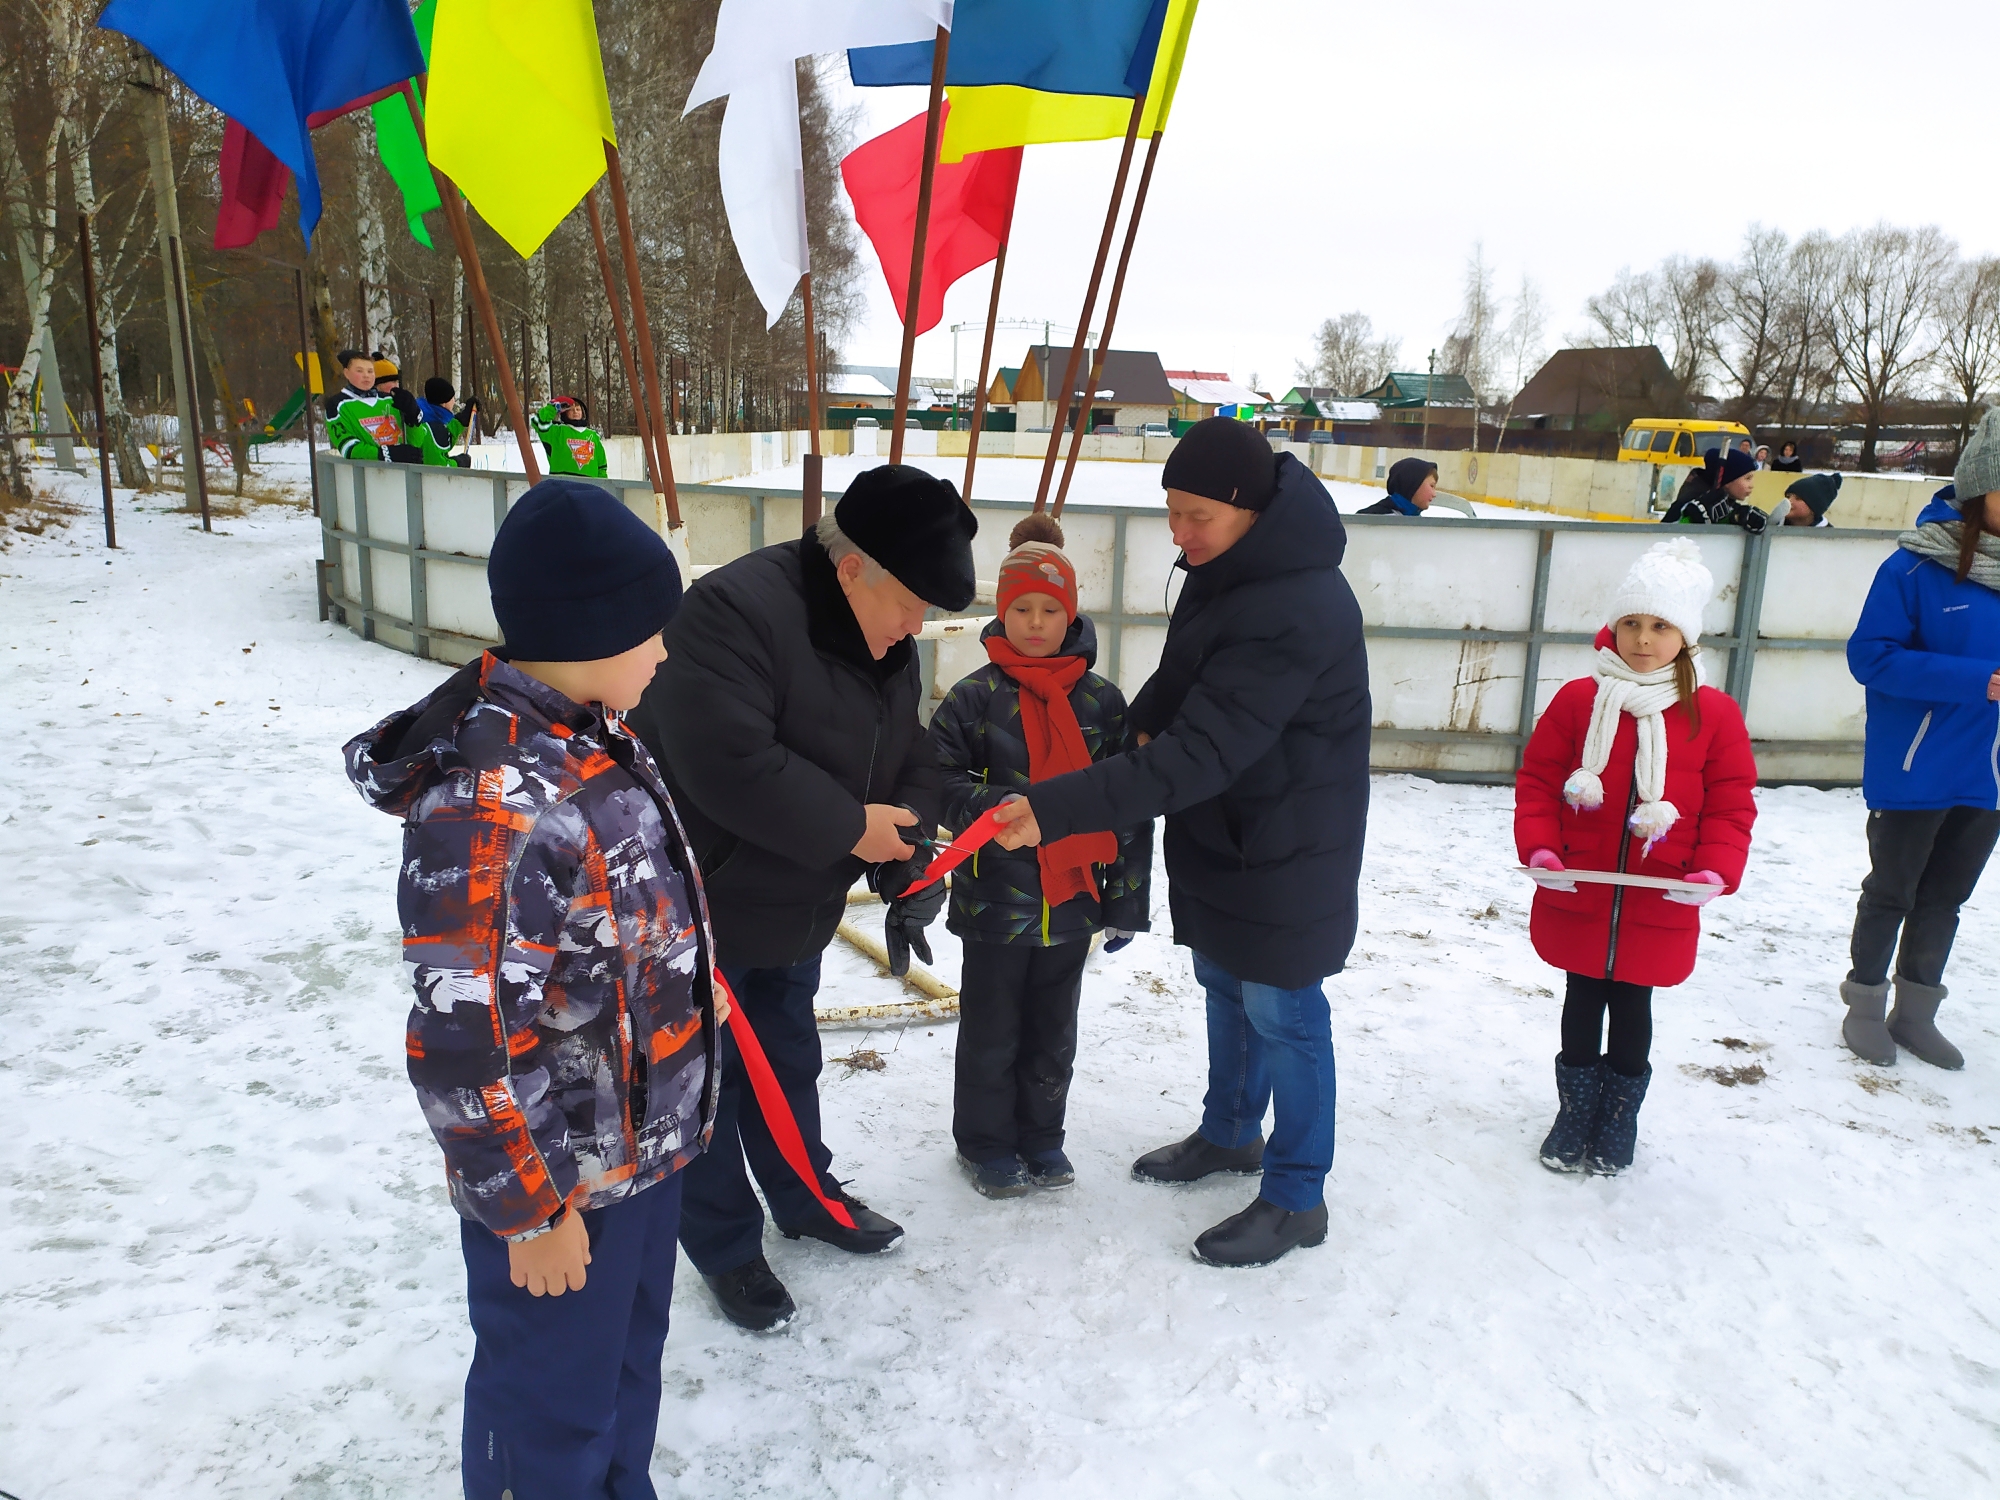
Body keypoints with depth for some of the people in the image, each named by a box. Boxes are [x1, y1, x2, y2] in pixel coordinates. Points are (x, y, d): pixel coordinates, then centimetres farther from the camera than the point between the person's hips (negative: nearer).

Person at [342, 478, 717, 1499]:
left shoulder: (595, 740, 0)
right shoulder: (488, 800, -29)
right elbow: (460, 1043, -26)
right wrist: (532, 1213, -17)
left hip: (646, 1146, 9)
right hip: (559, 1186, -8)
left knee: (631, 1363, 27)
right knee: (553, 1410, 14)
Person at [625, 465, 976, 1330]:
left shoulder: (887, 645, 0)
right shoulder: (735, 611, -30)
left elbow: (910, 762, 6)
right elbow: (727, 764, -39)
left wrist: (904, 861, -12)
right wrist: (849, 827, -29)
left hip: (795, 905, 8)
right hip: (698, 904, -8)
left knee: (788, 1062, 24)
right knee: (706, 1076, 8)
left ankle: (805, 1198, 44)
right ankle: (725, 1247, 27)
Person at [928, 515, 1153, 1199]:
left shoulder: (1102, 701, 0)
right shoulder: (974, 698, -6)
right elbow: (939, 783, -7)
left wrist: (1127, 902, 2)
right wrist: (999, 807, -24)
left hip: (1073, 901, 2)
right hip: (994, 902, -2)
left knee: (1053, 1034, 17)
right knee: (991, 1033, 12)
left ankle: (1040, 1137, 37)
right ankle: (986, 1143, 31)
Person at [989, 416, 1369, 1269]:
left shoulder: (1296, 612, -32)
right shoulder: (1224, 568, -2)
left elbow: (1201, 753, -36)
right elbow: (1183, 669, 17)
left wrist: (1057, 809, -39)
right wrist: (1147, 718, -2)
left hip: (1286, 852, -9)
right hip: (1221, 833, 9)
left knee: (1281, 1010, 5)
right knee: (1224, 985, 22)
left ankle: (1296, 1198, 24)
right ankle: (1230, 1134, 44)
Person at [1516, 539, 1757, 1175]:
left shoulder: (1712, 713, -4)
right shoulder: (1578, 699, -5)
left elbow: (1731, 805, -1)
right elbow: (1537, 781, 0)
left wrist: (1715, 871, -14)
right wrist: (1540, 848, -13)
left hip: (1659, 908, 0)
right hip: (1576, 900, 0)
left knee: (1632, 1010, 14)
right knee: (1582, 1003, 15)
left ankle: (1618, 1123, 34)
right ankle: (1576, 1115, 33)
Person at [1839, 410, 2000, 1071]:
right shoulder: (1920, 564, -16)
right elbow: (1871, 655, -18)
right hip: (1916, 769, -5)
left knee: (1945, 898, 17)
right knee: (1892, 892, 11)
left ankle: (1916, 1011, 33)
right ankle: (1866, 1004, 29)